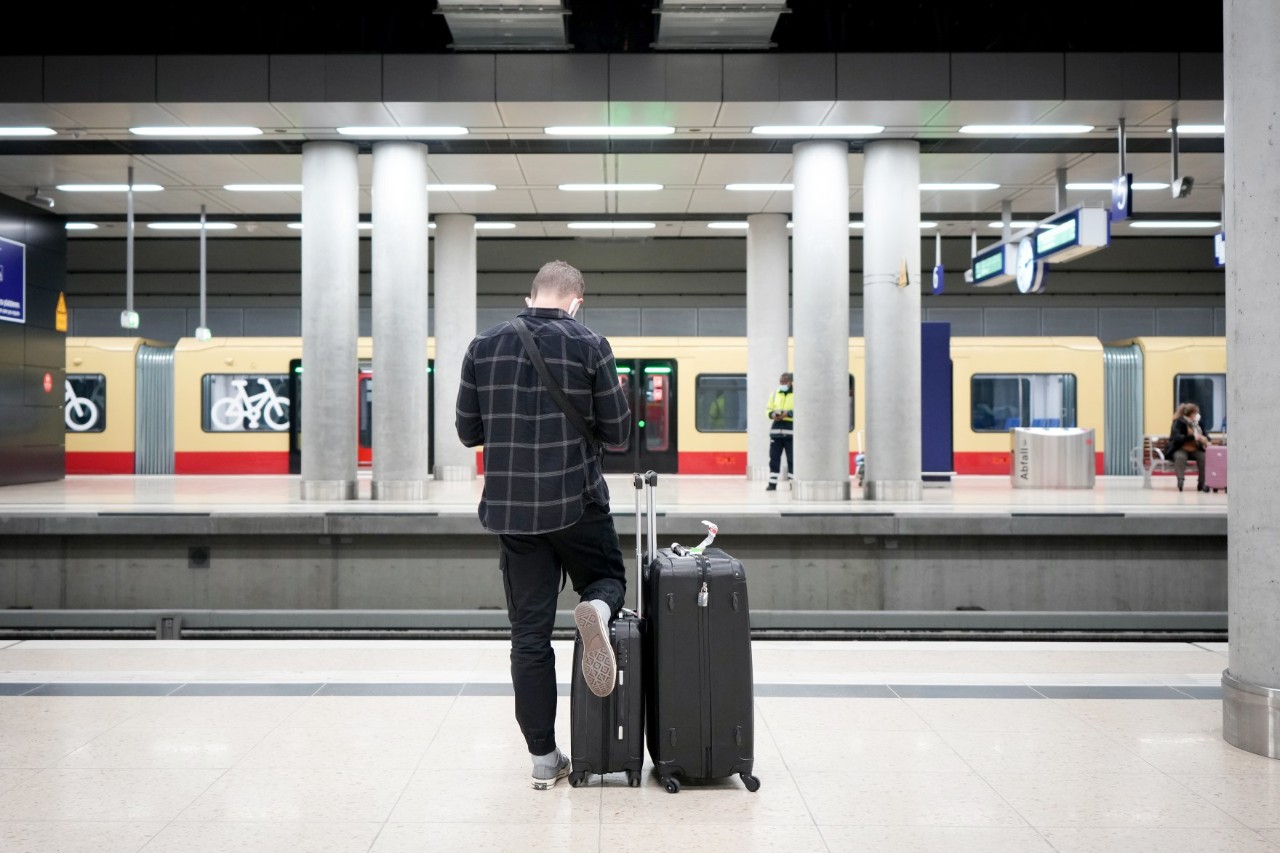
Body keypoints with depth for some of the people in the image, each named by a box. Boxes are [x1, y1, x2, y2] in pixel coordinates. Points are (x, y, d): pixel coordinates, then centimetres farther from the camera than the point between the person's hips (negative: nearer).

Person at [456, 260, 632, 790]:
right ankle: (596, 610, -13)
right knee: (609, 579, 24)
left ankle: (544, 759, 12)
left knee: (529, 636, 9)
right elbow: (618, 432, -3)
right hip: (577, 505, -2)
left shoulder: (484, 347, 2)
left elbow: (467, 431, 7)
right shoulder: (588, 346, -5)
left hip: (511, 511, 2)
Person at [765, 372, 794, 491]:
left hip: (791, 430, -4)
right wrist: (772, 415, -7)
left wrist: (788, 413, -22)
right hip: (776, 429, 4)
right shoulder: (774, 394, 15)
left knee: (792, 458, 0)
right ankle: (772, 483, 4)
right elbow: (768, 409, 15)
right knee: (774, 457, 1)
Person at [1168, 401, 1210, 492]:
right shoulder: (1179, 423, -12)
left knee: (1204, 457, -25)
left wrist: (1206, 439, -6)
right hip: (1181, 449, -4)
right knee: (1180, 457, -37)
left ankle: (1202, 484, -17)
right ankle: (1180, 481, -30)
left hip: (1195, 449, 4)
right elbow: (1176, 437, -28)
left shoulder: (1197, 423, 5)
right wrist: (1193, 437, -37)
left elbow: (1205, 435, 19)